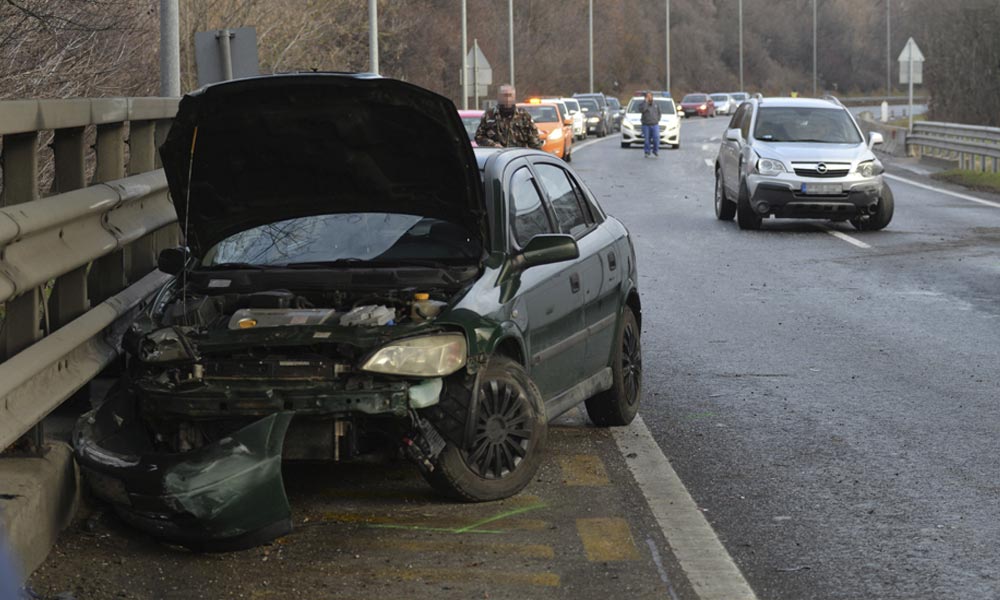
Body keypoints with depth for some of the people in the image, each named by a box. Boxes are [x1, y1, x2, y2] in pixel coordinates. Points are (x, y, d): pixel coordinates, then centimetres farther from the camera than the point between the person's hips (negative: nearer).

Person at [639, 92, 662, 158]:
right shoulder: (643, 104, 2)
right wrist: (646, 101, -16)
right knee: (647, 140, -1)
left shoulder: (656, 105, 13)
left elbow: (659, 113, 23)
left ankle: (655, 151, 6)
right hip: (646, 125, -2)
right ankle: (647, 152, 9)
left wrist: (657, 120, 7)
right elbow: (642, 110, -20)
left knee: (656, 138, -12)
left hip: (655, 125, 2)